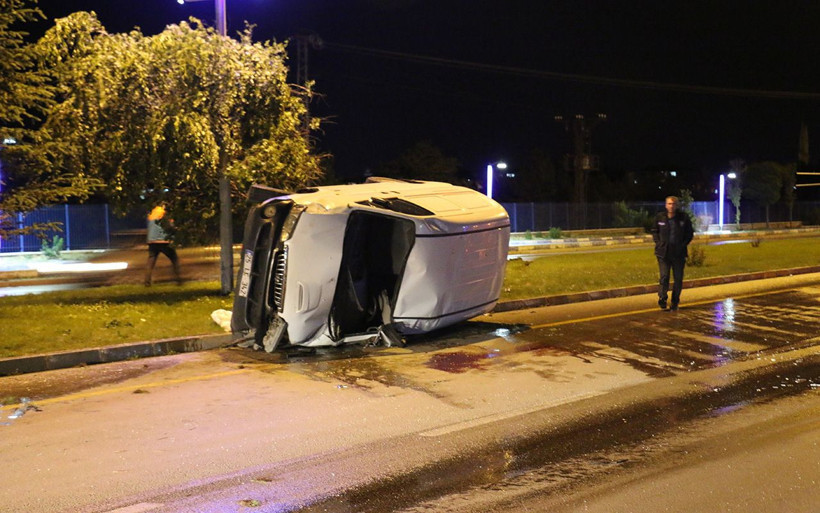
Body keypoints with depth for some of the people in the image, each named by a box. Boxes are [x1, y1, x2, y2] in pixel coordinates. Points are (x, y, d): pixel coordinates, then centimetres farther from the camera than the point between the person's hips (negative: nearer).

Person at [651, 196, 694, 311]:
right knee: (664, 276, -7)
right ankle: (662, 299, 5)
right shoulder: (660, 217, -1)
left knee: (678, 278, 7)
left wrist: (683, 244, -4)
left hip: (679, 253, 1)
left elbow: (690, 233, 7)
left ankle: (675, 302, 18)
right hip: (663, 252, -1)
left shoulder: (684, 217, -2)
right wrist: (658, 243, 0)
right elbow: (654, 231, 13)